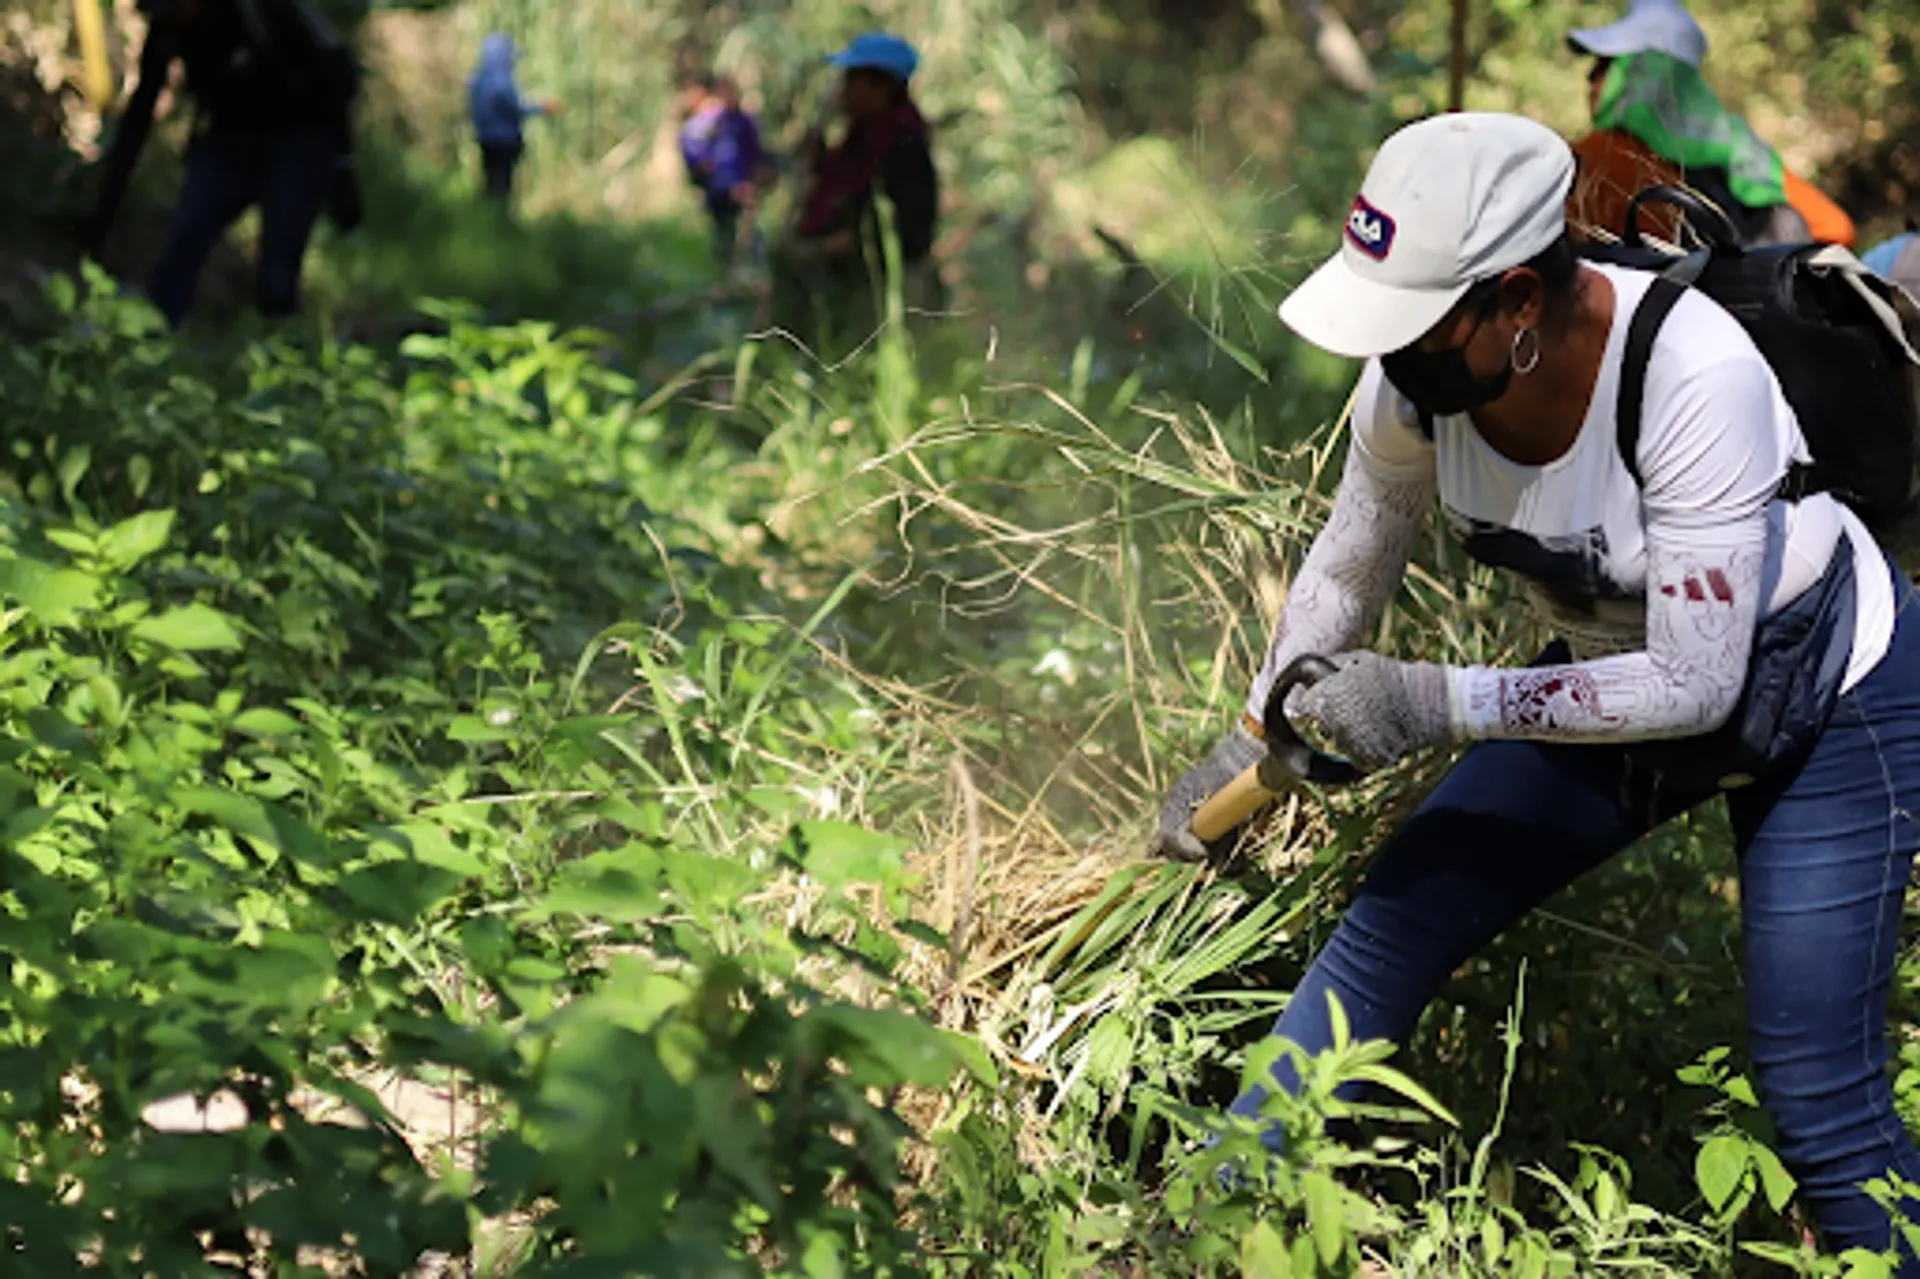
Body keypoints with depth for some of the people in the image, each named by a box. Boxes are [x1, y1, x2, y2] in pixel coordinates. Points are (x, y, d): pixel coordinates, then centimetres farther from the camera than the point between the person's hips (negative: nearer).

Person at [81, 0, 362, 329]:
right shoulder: (165, 28, -9)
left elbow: (333, 71, -19)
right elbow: (139, 112, -1)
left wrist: (342, 171, -21)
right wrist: (106, 204, -1)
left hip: (299, 138, -4)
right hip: (229, 141, 5)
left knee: (275, 279, -15)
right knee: (176, 257, -15)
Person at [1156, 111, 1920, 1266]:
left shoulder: (1694, 377, -37)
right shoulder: (1417, 373, -19)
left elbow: (1696, 683, -32)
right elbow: (1350, 568, 2)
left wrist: (1440, 705, -31)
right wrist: (1250, 747, -1)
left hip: (1825, 702, -6)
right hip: (1624, 672, 6)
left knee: (1819, 1098, -10)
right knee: (1391, 926, 3)